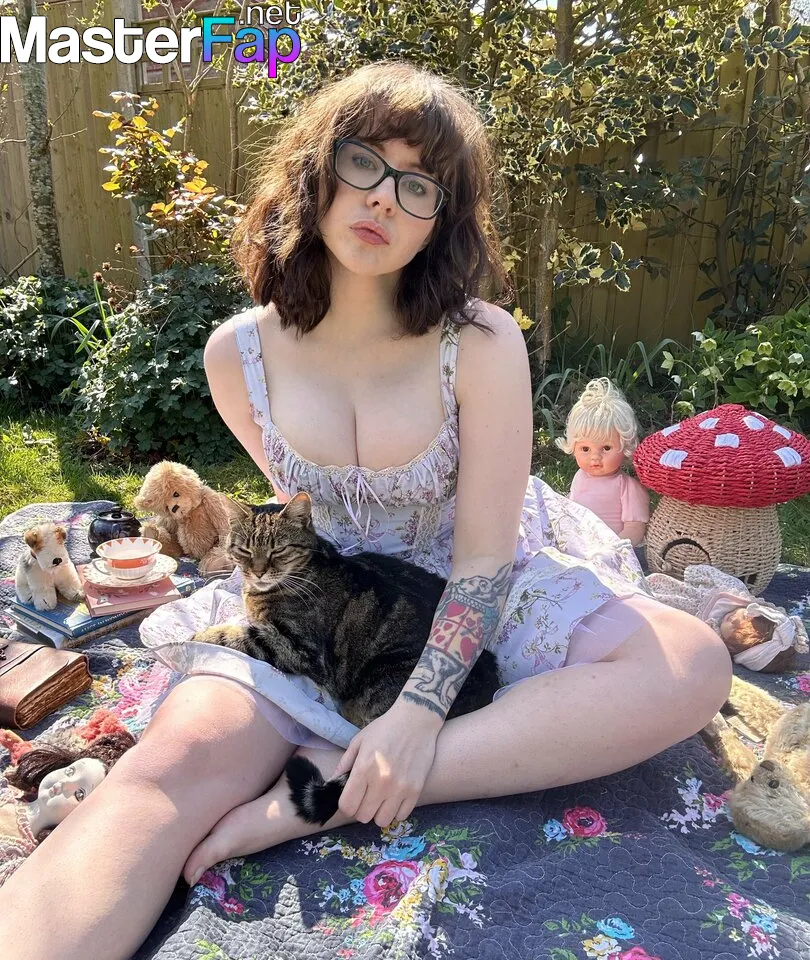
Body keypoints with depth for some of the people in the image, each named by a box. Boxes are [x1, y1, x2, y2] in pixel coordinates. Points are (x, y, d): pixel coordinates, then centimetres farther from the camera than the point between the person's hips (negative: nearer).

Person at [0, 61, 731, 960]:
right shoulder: (238, 356, -10)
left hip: (487, 585, 0)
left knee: (691, 666, -27)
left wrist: (421, 710, -26)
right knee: (179, 758, -26)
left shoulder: (481, 345, -20)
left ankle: (332, 791, -29)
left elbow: (484, 553, -18)